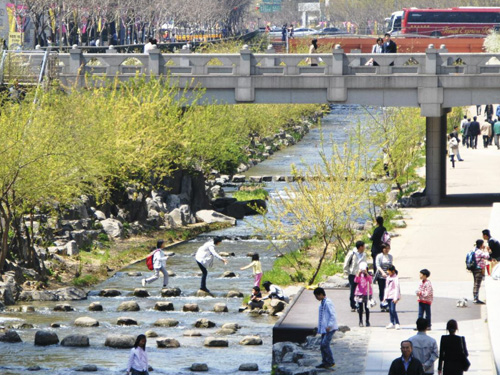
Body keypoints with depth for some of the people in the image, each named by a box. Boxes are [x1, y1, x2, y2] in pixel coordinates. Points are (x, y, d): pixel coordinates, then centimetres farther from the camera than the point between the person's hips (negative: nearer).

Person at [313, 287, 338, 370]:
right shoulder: (322, 303, 15)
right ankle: (324, 362, 15)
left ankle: (331, 362, -5)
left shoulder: (328, 303, -15)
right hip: (324, 328, 10)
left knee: (325, 344, -14)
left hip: (330, 328, -10)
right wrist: (319, 327, 20)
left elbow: (333, 315, -20)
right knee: (323, 345, 9)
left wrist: (329, 326, -24)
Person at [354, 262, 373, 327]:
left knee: (366, 308, -1)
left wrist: (366, 274, -22)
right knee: (360, 308, 3)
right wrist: (358, 274, -18)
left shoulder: (368, 275, 2)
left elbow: (371, 281, -15)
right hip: (359, 293, 1)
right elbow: (356, 281, -10)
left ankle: (367, 321, 6)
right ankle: (360, 321, 10)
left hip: (367, 294, -1)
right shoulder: (359, 275, 5)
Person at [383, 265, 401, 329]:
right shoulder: (388, 278, 15)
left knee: (393, 310, -14)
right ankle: (392, 323, 16)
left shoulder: (395, 278, -9)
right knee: (390, 310, 10)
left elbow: (397, 288, -13)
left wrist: (395, 298, -18)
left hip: (393, 296, -8)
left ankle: (397, 323, -11)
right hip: (388, 296, 8)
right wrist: (385, 297, 18)